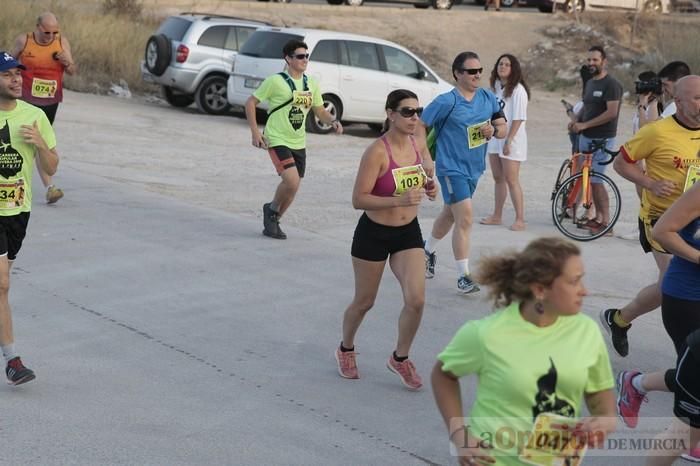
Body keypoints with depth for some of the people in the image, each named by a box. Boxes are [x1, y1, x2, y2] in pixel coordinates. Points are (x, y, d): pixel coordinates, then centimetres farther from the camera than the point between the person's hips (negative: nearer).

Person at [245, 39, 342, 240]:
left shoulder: (311, 84, 8)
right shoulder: (276, 81, -10)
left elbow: (320, 111, 17)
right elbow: (251, 102, -5)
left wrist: (333, 121, -5)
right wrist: (255, 131, -13)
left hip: (298, 143, 6)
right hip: (277, 140, -6)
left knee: (293, 186, 8)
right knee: (292, 181, -22)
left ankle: (273, 222, 28)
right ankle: (271, 209, 6)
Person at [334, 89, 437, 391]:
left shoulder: (417, 145, -2)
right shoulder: (377, 152, -22)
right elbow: (358, 199, -23)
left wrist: (429, 187, -3)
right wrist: (399, 200, -34)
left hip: (408, 232, 5)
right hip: (373, 233, -5)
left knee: (416, 300, -9)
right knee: (364, 302, 11)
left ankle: (400, 358, 14)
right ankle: (346, 349, 40)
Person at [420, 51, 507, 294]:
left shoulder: (488, 98, 2)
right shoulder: (447, 101, -16)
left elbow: (503, 128, 7)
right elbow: (420, 126, -11)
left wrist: (494, 130, -16)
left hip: (474, 168, 7)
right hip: (452, 168, -7)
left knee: (450, 214, 23)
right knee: (465, 218, -15)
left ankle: (429, 251, 48)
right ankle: (463, 276, -9)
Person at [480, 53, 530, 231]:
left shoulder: (517, 90, -14)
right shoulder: (496, 87, 10)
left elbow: (518, 118, -17)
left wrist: (509, 141, -20)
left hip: (511, 140, -8)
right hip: (495, 138, 8)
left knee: (511, 180, -7)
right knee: (498, 178, 14)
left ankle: (520, 219, -2)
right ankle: (496, 216, 23)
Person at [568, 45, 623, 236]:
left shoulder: (611, 84, -13)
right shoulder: (589, 83, 14)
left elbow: (611, 113, -21)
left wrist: (584, 125, -20)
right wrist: (575, 121, 4)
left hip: (602, 140, -8)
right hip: (586, 138, 8)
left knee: (595, 180, -11)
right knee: (590, 179, 10)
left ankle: (606, 223, -6)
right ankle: (598, 218, 18)